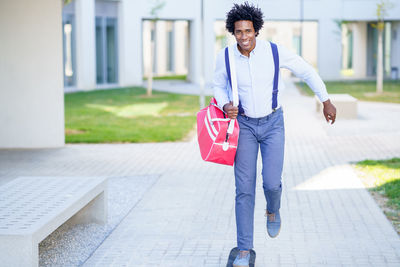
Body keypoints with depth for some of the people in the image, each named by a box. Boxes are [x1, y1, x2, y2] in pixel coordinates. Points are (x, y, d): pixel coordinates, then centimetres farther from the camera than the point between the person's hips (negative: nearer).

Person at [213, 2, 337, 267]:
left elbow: (306, 70, -1)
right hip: (244, 124, 1)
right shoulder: (225, 57, -13)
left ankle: (273, 211, 27)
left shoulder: (275, 51, -16)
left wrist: (326, 101, 4)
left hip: (273, 123, -1)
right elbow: (219, 86, 7)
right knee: (244, 188, -5)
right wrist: (225, 106, -15)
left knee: (272, 183, -12)